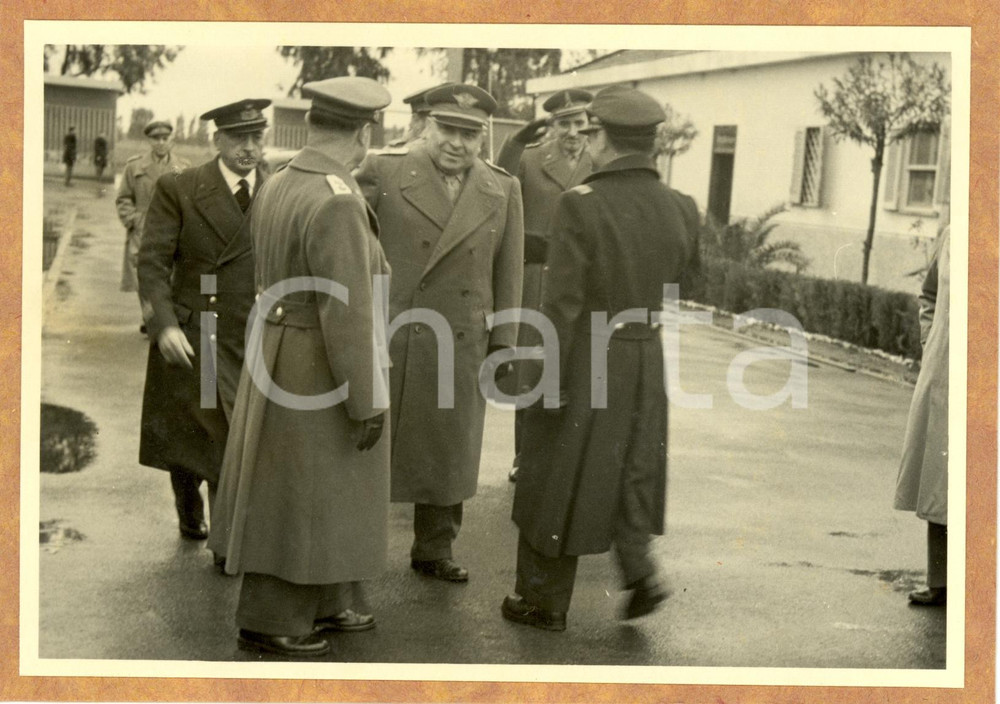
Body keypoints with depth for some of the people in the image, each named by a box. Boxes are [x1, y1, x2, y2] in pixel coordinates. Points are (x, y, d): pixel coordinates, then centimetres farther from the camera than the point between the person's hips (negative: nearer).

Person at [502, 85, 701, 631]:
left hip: (584, 361, -4)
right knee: (624, 472, 23)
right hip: (646, 362, 5)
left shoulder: (580, 204, -18)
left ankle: (544, 602, 20)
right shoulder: (680, 208, -3)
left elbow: (561, 303, -20)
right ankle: (639, 571, 9)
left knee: (559, 479, 9)